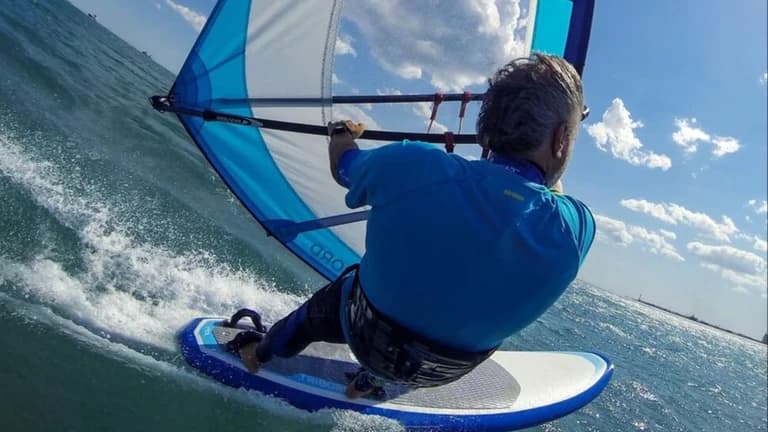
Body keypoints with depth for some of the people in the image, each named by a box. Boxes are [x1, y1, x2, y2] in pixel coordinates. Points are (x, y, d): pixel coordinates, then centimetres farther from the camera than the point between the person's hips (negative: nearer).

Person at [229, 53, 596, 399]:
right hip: (445, 374, 1)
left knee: (334, 296, 32)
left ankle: (260, 353, 59)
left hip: (363, 334, 0)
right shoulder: (575, 230, -26)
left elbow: (343, 166, -4)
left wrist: (341, 134, 19)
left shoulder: (410, 165, -29)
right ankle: (371, 380, 40)